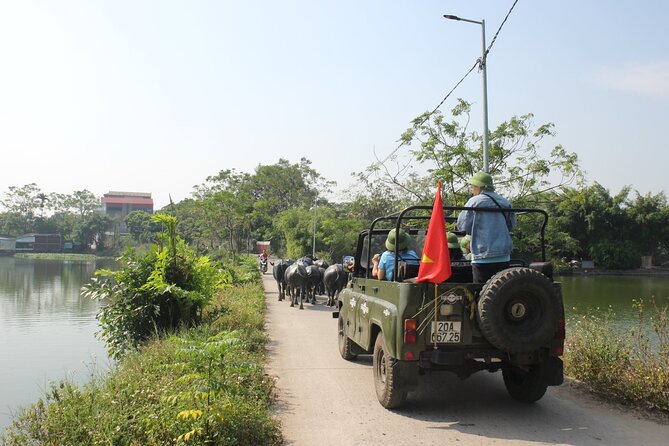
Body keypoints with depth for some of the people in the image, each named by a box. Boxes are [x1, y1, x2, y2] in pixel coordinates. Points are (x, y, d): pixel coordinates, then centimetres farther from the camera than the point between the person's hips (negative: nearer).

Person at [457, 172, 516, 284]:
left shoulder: (475, 201, -5)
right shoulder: (504, 202, 11)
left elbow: (462, 225, -2)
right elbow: (511, 225, 17)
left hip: (483, 257, -5)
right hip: (503, 257, 5)